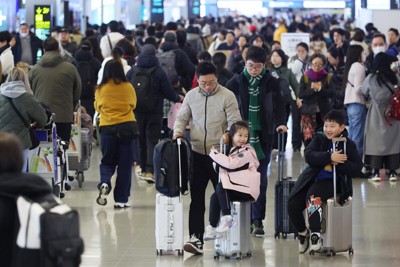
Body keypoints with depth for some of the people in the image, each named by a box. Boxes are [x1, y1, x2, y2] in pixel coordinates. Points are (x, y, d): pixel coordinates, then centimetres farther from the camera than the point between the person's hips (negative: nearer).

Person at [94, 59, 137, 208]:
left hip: (107, 128, 0)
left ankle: (104, 183, -16)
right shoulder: (128, 87, -2)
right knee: (125, 164, 6)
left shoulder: (101, 89, -3)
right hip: (126, 127, 0)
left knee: (107, 161, 14)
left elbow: (97, 107, 11)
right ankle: (121, 199, 5)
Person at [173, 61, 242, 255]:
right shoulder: (191, 96, 6)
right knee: (196, 198, 0)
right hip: (198, 153, 3)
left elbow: (235, 122, -8)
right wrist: (178, 130, -7)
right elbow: (182, 118, 13)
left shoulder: (227, 96, -6)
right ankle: (196, 238, 0)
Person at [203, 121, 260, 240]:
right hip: (234, 185, 8)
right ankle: (212, 228, -4)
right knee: (214, 197, -6)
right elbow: (218, 167, 20)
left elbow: (230, 164, -22)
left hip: (246, 188, -8)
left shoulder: (246, 152, -9)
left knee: (220, 187, -22)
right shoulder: (232, 150, 17)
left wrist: (214, 154, -11)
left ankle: (227, 217, -21)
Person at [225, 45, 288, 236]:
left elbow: (279, 105, 0)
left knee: (261, 179, 1)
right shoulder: (236, 82, 1)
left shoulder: (271, 83, 2)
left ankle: (258, 220, 6)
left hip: (263, 136, 0)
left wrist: (280, 122, -18)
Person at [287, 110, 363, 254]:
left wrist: (339, 163, -20)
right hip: (312, 178, 4)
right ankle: (303, 233, 17)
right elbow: (309, 155, -12)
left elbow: (357, 168, -6)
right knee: (293, 204, -12)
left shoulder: (348, 145, 1)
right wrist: (330, 157, -24)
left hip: (333, 181, -4)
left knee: (313, 196, -34)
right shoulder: (319, 139, 6)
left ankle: (316, 236, -31)